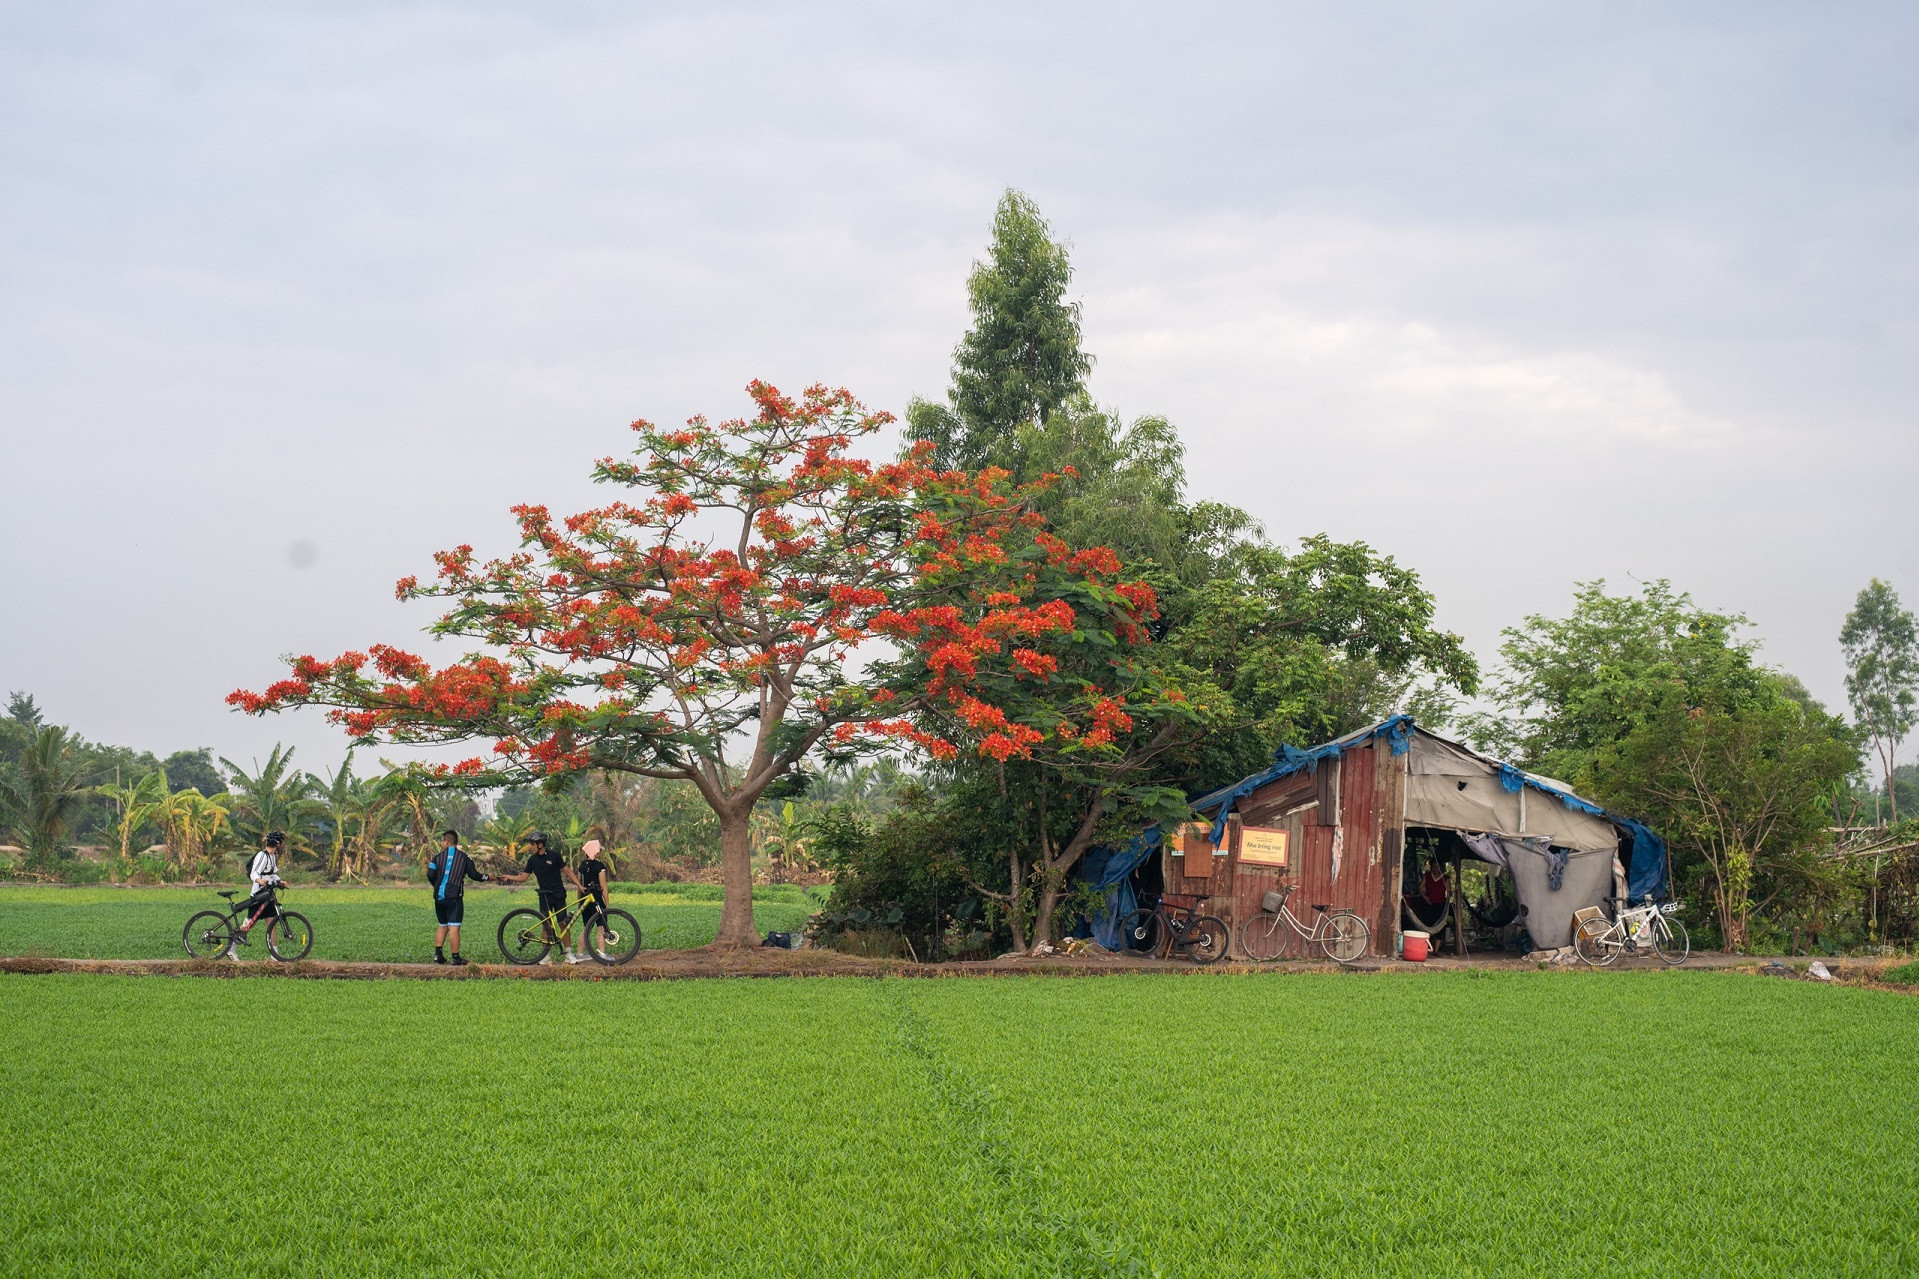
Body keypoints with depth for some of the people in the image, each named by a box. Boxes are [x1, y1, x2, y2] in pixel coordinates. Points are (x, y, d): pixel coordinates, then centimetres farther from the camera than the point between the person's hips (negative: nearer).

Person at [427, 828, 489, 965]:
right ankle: (456, 958, -6)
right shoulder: (464, 857, 1)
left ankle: (438, 954, 9)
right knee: (454, 927, -5)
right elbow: (473, 874, -1)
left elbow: (430, 874, -2)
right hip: (454, 897, -3)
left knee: (442, 925, 17)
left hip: (439, 896, 3)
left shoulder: (438, 856, 4)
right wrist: (485, 877, 18)